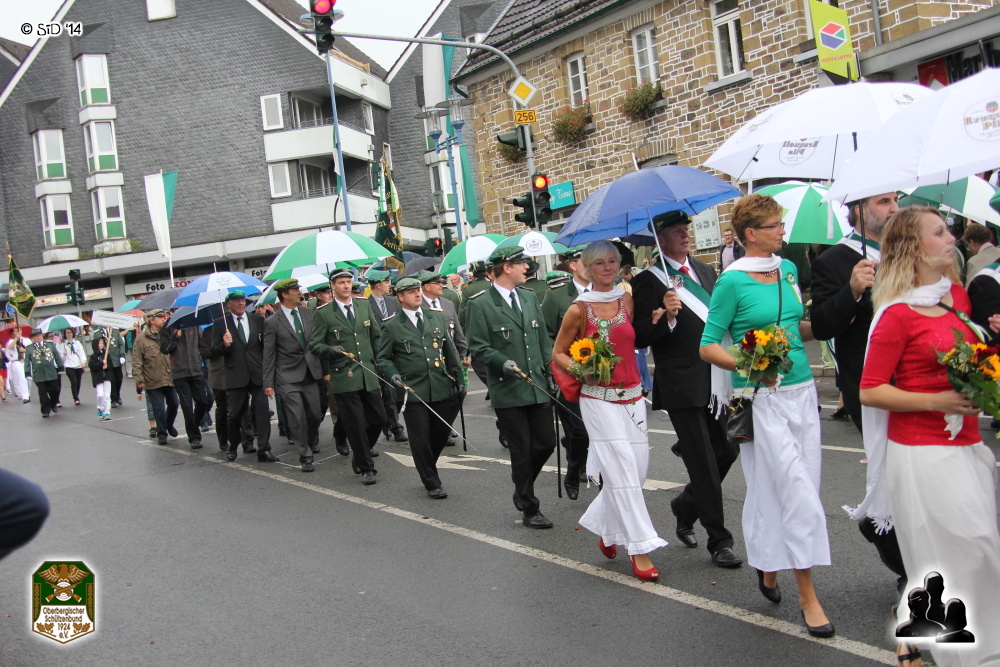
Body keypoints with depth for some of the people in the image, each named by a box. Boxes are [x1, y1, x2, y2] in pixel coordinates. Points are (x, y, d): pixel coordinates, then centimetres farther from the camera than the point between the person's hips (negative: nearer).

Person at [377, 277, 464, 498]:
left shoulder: (437, 317, 11)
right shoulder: (391, 325, 0)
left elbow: (450, 351, 15)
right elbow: (383, 359, 4)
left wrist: (459, 378, 12)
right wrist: (394, 375, -14)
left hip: (443, 388, 4)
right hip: (413, 391, -3)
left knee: (442, 434, 11)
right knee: (420, 440, 0)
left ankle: (428, 468, 39)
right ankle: (432, 483, 17)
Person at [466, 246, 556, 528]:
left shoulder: (529, 297, 11)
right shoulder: (481, 303, -7)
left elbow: (544, 340, 15)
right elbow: (478, 346, -8)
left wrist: (552, 373, 8)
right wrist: (502, 362, -24)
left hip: (537, 386, 6)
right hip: (508, 390, -5)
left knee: (546, 442, 7)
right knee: (522, 451, 3)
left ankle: (522, 492, 32)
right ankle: (529, 510, 17)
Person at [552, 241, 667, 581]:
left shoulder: (627, 300, 7)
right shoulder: (579, 310, -4)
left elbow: (637, 339, 12)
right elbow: (558, 353, 3)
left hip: (632, 395, 5)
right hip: (599, 398, -5)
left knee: (638, 466, 6)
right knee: (622, 469, -9)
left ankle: (604, 527, 29)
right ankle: (639, 547, -2)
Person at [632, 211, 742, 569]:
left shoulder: (704, 271, 13)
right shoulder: (649, 281, -9)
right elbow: (641, 338, -12)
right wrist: (667, 316, -28)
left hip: (717, 381, 7)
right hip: (683, 387, -6)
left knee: (727, 452, 12)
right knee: (705, 465, 0)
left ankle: (685, 508, 35)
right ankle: (719, 541, 13)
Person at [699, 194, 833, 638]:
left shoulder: (788, 269, 10)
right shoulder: (732, 281, -10)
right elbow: (707, 347, -8)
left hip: (801, 390, 6)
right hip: (761, 398, -6)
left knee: (803, 484, 11)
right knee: (796, 489, -7)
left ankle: (769, 567, 30)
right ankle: (807, 595, 3)